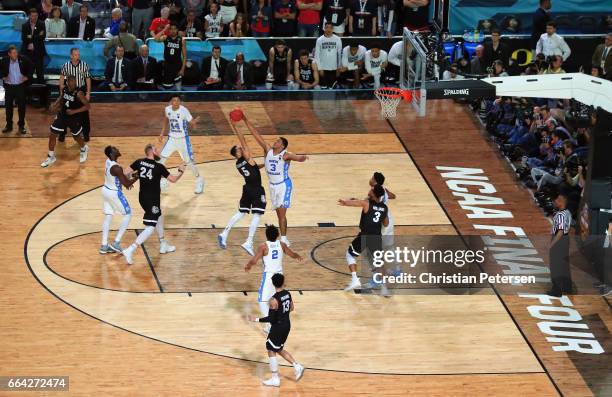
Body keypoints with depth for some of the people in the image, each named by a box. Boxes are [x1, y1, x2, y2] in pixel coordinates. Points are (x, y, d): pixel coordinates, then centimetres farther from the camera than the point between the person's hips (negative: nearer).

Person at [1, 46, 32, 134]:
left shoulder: (23, 59, -9)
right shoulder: (4, 61, -7)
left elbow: (30, 67, 5)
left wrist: (28, 76, -1)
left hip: (20, 86, -1)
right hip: (9, 86, 1)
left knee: (21, 106, 3)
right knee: (8, 106, 7)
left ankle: (21, 125, 13)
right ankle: (9, 125, 20)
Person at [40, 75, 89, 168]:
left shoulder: (78, 93, -24)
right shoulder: (65, 90, -7)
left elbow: (87, 106, -23)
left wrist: (74, 111, -28)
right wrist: (55, 105, -5)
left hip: (75, 118, -5)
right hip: (63, 115, 5)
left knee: (77, 136, 14)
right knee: (52, 134, 2)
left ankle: (84, 149, 49)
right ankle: (51, 157, 18)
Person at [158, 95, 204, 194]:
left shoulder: (184, 111, -21)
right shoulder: (167, 109, -7)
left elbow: (192, 125, -17)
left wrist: (194, 122, -40)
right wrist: (162, 133, 11)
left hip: (183, 139, -4)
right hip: (171, 138, 4)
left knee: (189, 161, 2)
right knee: (161, 158, -1)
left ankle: (199, 180, 23)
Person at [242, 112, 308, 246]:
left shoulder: (286, 155, -16)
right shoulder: (268, 149, -3)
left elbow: (298, 158, -33)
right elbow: (256, 134, -5)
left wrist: (303, 157, -58)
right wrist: (245, 120, -8)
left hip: (284, 185, -6)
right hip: (273, 185, 6)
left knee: (282, 213, -12)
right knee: (279, 213, 11)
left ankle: (283, 239, -11)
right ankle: (284, 239, 20)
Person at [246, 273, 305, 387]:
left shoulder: (274, 300, -24)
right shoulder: (287, 294, -2)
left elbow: (271, 319, -22)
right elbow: (291, 308, 12)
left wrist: (256, 319, -14)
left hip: (277, 327, -8)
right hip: (287, 325, 8)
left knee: (271, 351, 7)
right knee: (279, 349, 24)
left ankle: (275, 379, 12)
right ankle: (297, 367, 19)